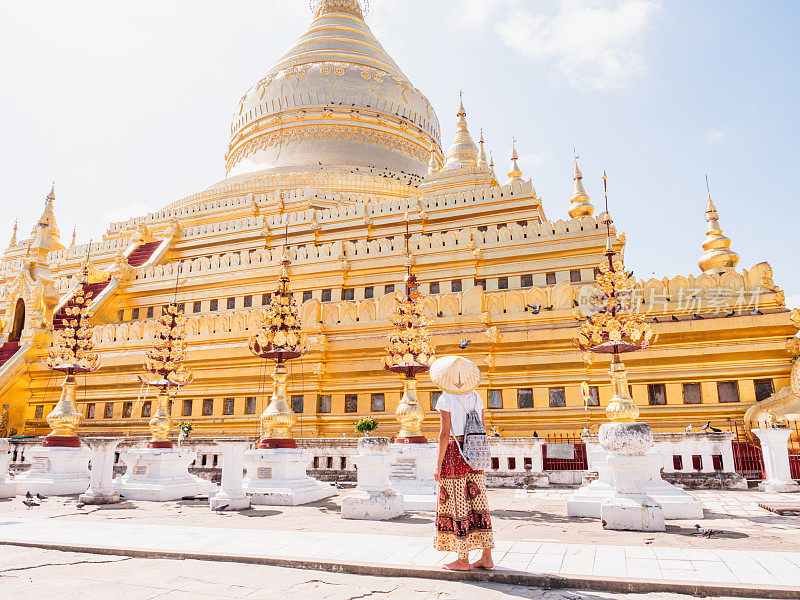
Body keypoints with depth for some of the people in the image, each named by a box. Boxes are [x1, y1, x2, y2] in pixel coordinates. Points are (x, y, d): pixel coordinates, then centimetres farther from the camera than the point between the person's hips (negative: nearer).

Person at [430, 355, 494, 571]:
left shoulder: (446, 399, -11)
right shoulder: (476, 397, 7)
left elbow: (445, 432, -15)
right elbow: (483, 429, 10)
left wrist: (438, 464, -11)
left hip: (454, 453, -6)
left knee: (458, 505, 2)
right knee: (478, 503, 10)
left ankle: (463, 560, 10)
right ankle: (487, 557, 14)